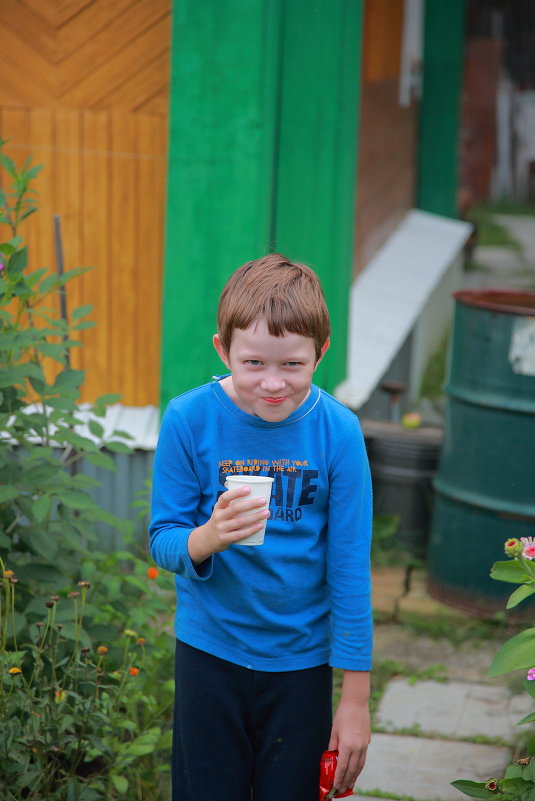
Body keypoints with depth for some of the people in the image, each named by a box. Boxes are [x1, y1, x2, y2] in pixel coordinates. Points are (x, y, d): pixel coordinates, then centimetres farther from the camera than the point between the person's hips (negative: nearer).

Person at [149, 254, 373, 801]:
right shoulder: (188, 420, -12)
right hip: (210, 650, 0)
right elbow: (162, 541, -7)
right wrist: (210, 536, -31)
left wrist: (356, 699, -4)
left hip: (301, 658, 0)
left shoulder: (337, 431, -13)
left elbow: (350, 567, -7)